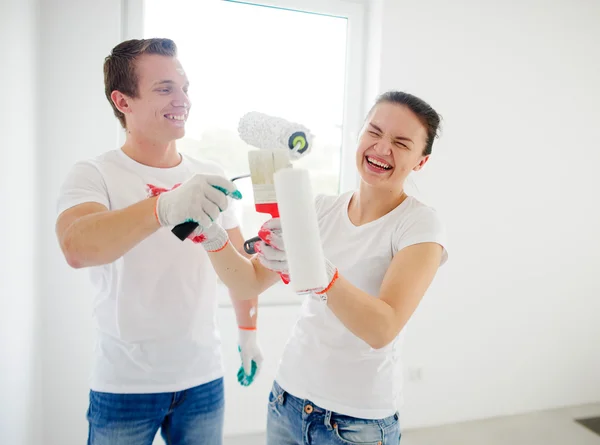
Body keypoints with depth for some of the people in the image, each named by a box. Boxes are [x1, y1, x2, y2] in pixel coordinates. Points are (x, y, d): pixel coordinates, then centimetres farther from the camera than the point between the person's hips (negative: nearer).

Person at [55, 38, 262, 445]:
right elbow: (77, 248, -31)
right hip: (124, 385, -3)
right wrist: (165, 206, -46)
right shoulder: (94, 175, -11)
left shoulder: (212, 179, 1)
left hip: (204, 379, 4)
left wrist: (249, 332, 12)